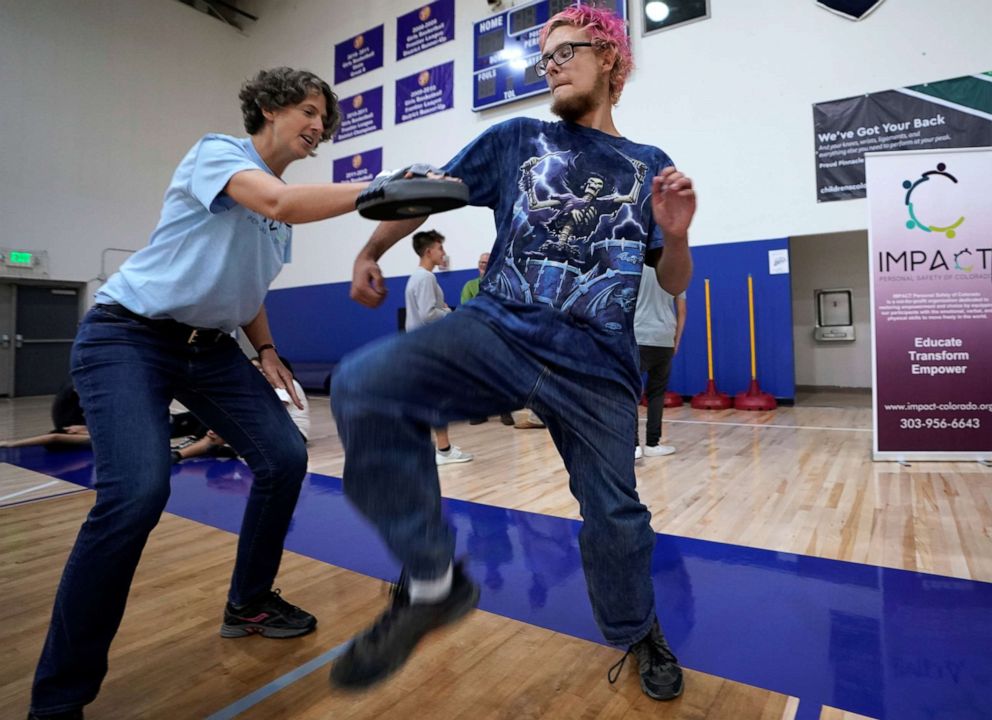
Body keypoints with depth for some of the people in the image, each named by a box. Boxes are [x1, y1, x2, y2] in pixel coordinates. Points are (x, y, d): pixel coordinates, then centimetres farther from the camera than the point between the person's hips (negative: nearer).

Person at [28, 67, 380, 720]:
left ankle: (249, 602, 21)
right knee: (137, 492, -25)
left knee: (284, 458, -1)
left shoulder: (284, 205, 13)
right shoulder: (218, 151, -10)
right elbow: (280, 204, -32)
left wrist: (267, 351, 8)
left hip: (210, 348, 8)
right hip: (128, 337, -8)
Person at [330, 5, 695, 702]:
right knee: (362, 386, -25)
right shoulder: (516, 140, 12)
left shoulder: (650, 166, 14)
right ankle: (434, 582, -9)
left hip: (596, 366, 1)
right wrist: (370, 251, 10)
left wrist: (676, 236, -9)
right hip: (498, 331, 0)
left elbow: (673, 284, 12)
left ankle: (639, 633, 40)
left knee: (616, 515, 5)